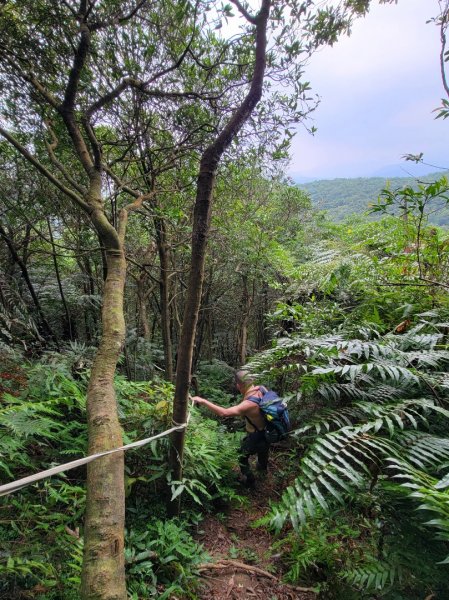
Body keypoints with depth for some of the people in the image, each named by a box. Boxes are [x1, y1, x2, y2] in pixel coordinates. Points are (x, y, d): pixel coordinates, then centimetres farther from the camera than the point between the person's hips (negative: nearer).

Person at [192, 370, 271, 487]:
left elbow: (223, 412, -49)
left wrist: (203, 401, -45)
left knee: (242, 456, 23)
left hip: (256, 436, -7)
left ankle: (250, 480, 43)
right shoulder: (261, 389, -21)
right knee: (263, 449, 38)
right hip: (268, 431, 7)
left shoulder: (249, 404, -41)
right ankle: (263, 467, 68)